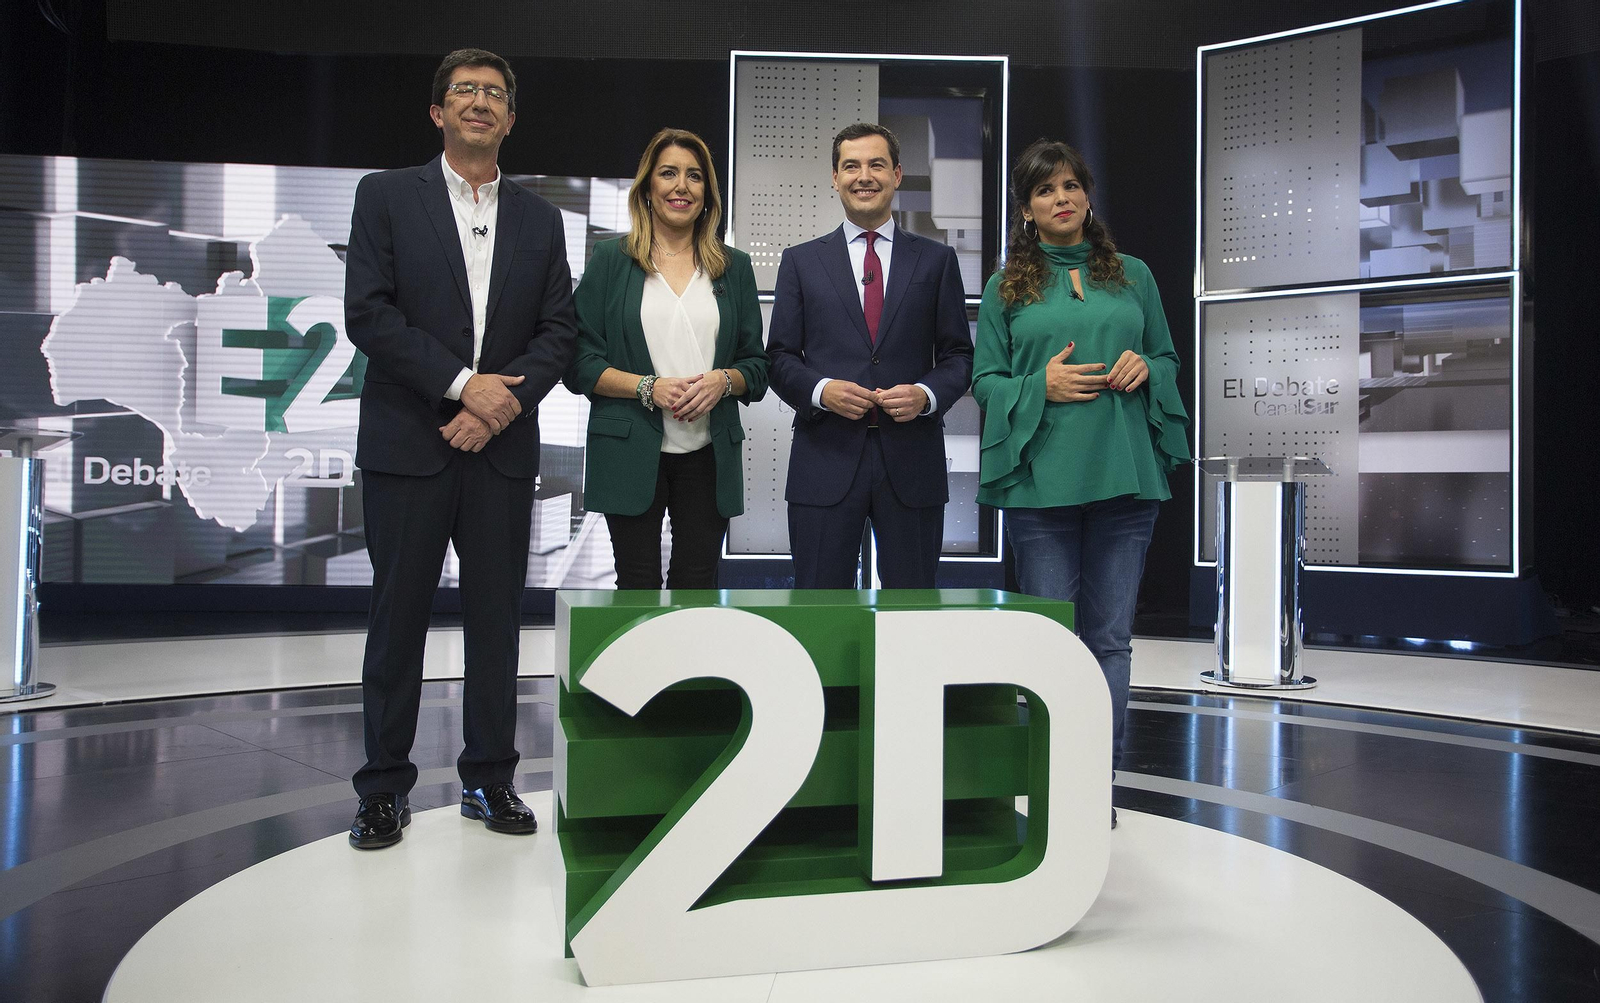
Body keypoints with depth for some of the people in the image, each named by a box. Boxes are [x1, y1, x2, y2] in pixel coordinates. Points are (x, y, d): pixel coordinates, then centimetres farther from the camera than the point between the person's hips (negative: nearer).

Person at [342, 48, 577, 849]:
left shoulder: (538, 217, 13)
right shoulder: (386, 196, 5)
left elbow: (559, 328, 7)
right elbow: (367, 312, -6)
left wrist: (504, 402, -9)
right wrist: (462, 383, -14)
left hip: (502, 446, 3)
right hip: (407, 444, -2)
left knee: (497, 618, 6)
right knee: (398, 618, 3)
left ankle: (489, 779, 19)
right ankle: (385, 789, 15)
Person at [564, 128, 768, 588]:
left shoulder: (734, 267, 12)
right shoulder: (611, 260, 5)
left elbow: (757, 364, 12)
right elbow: (580, 363, -1)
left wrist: (723, 381, -10)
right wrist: (648, 387, -15)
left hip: (709, 456, 2)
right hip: (630, 455, -2)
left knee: (698, 586, 5)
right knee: (637, 588, 3)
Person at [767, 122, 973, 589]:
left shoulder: (936, 260, 10)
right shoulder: (801, 261, 10)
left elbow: (958, 354, 9)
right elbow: (780, 357, 7)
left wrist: (927, 394, -11)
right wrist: (820, 390, -13)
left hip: (911, 462, 1)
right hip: (826, 461, 0)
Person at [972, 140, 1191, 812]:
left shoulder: (1133, 276, 14)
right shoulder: (1007, 288, 9)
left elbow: (1169, 359, 18)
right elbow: (984, 380, 7)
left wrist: (1144, 367, -4)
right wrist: (1040, 386, -11)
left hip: (1125, 476, 2)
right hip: (1041, 478, -1)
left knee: (1111, 633, 3)